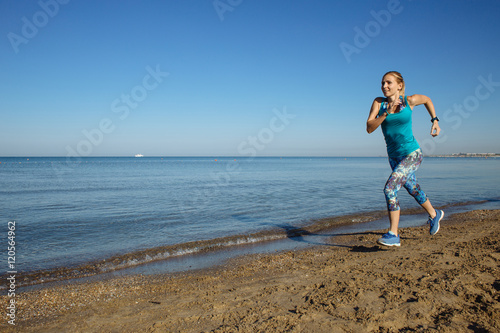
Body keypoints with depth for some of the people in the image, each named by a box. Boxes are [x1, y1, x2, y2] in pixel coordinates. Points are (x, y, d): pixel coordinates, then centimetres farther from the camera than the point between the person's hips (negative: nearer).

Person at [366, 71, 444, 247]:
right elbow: (369, 128, -14)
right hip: (394, 156, 5)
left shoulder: (410, 100, -7)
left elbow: (426, 99, 15)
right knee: (413, 189, 21)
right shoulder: (379, 102, -5)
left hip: (412, 154, -5)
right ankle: (434, 215, 49)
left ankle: (393, 235, -14)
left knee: (390, 188, -21)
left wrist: (435, 120, 9)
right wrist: (386, 113, -25)